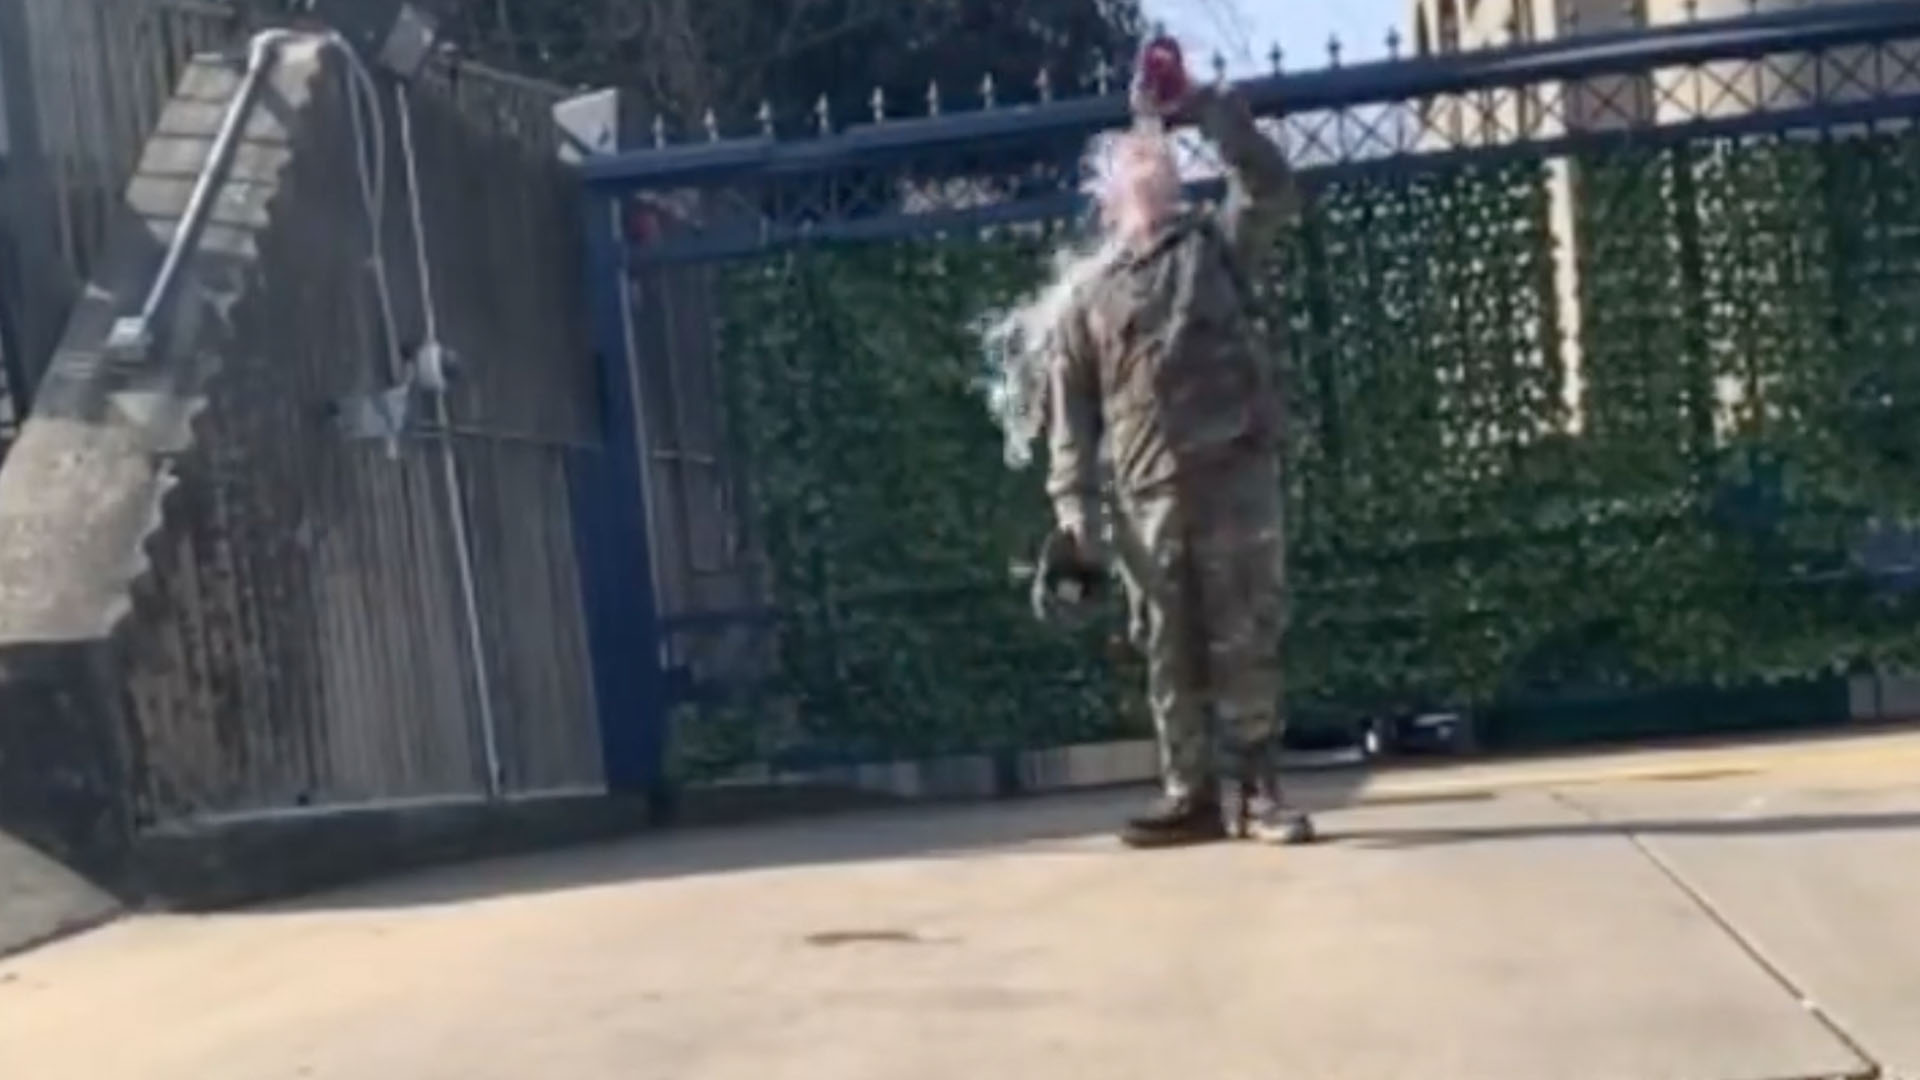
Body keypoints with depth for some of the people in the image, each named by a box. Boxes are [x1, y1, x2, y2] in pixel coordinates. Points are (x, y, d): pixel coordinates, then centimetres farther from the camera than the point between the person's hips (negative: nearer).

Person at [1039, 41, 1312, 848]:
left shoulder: (1216, 247, 16)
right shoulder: (1089, 302, 15)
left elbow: (1272, 188, -3)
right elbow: (1071, 417, 10)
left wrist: (1202, 107, -4)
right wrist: (1075, 510, 0)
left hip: (1235, 474, -1)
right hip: (1147, 496, 1)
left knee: (1246, 640, -2)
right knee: (1170, 651, 4)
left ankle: (1255, 791, 5)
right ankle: (1191, 794, 12)